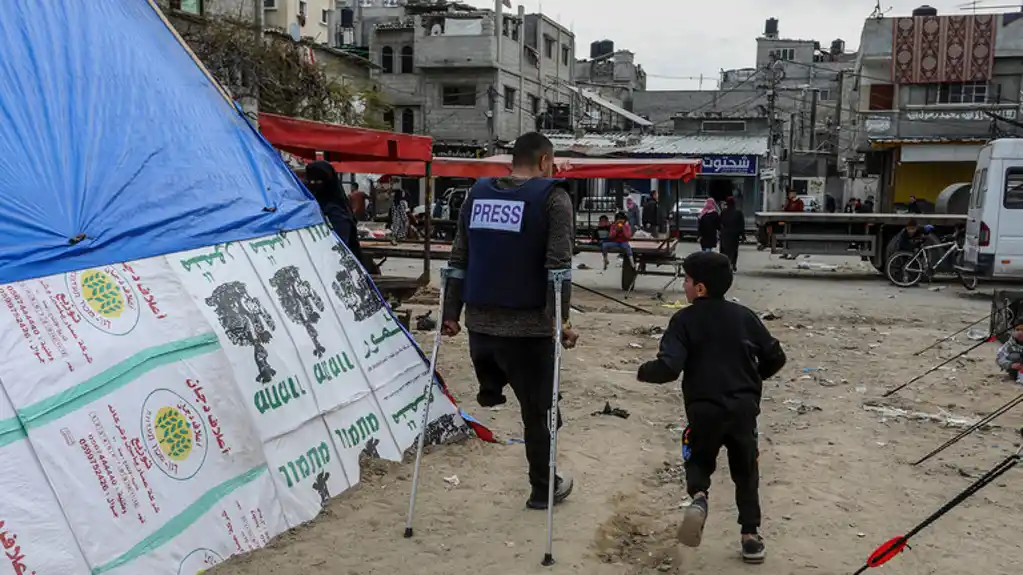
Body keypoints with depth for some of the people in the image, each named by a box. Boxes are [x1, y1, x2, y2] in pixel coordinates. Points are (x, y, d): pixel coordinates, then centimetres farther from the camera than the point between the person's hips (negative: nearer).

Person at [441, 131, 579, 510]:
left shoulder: (478, 193, 11)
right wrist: (561, 318, -13)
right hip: (527, 325, -4)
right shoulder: (552, 197, -3)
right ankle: (543, 489, 24)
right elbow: (558, 265, -14)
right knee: (537, 409, 12)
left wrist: (451, 313, 14)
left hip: (479, 322, 4)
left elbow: (458, 260, 11)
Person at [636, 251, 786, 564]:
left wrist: (643, 372, 3)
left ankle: (699, 497, -11)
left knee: (699, 461, 20)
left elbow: (668, 367, -17)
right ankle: (751, 536, 15)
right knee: (745, 472, 18)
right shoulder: (744, 316, 4)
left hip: (704, 410, -2)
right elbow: (776, 357, 9)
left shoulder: (684, 320, -7)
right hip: (744, 408, 3)